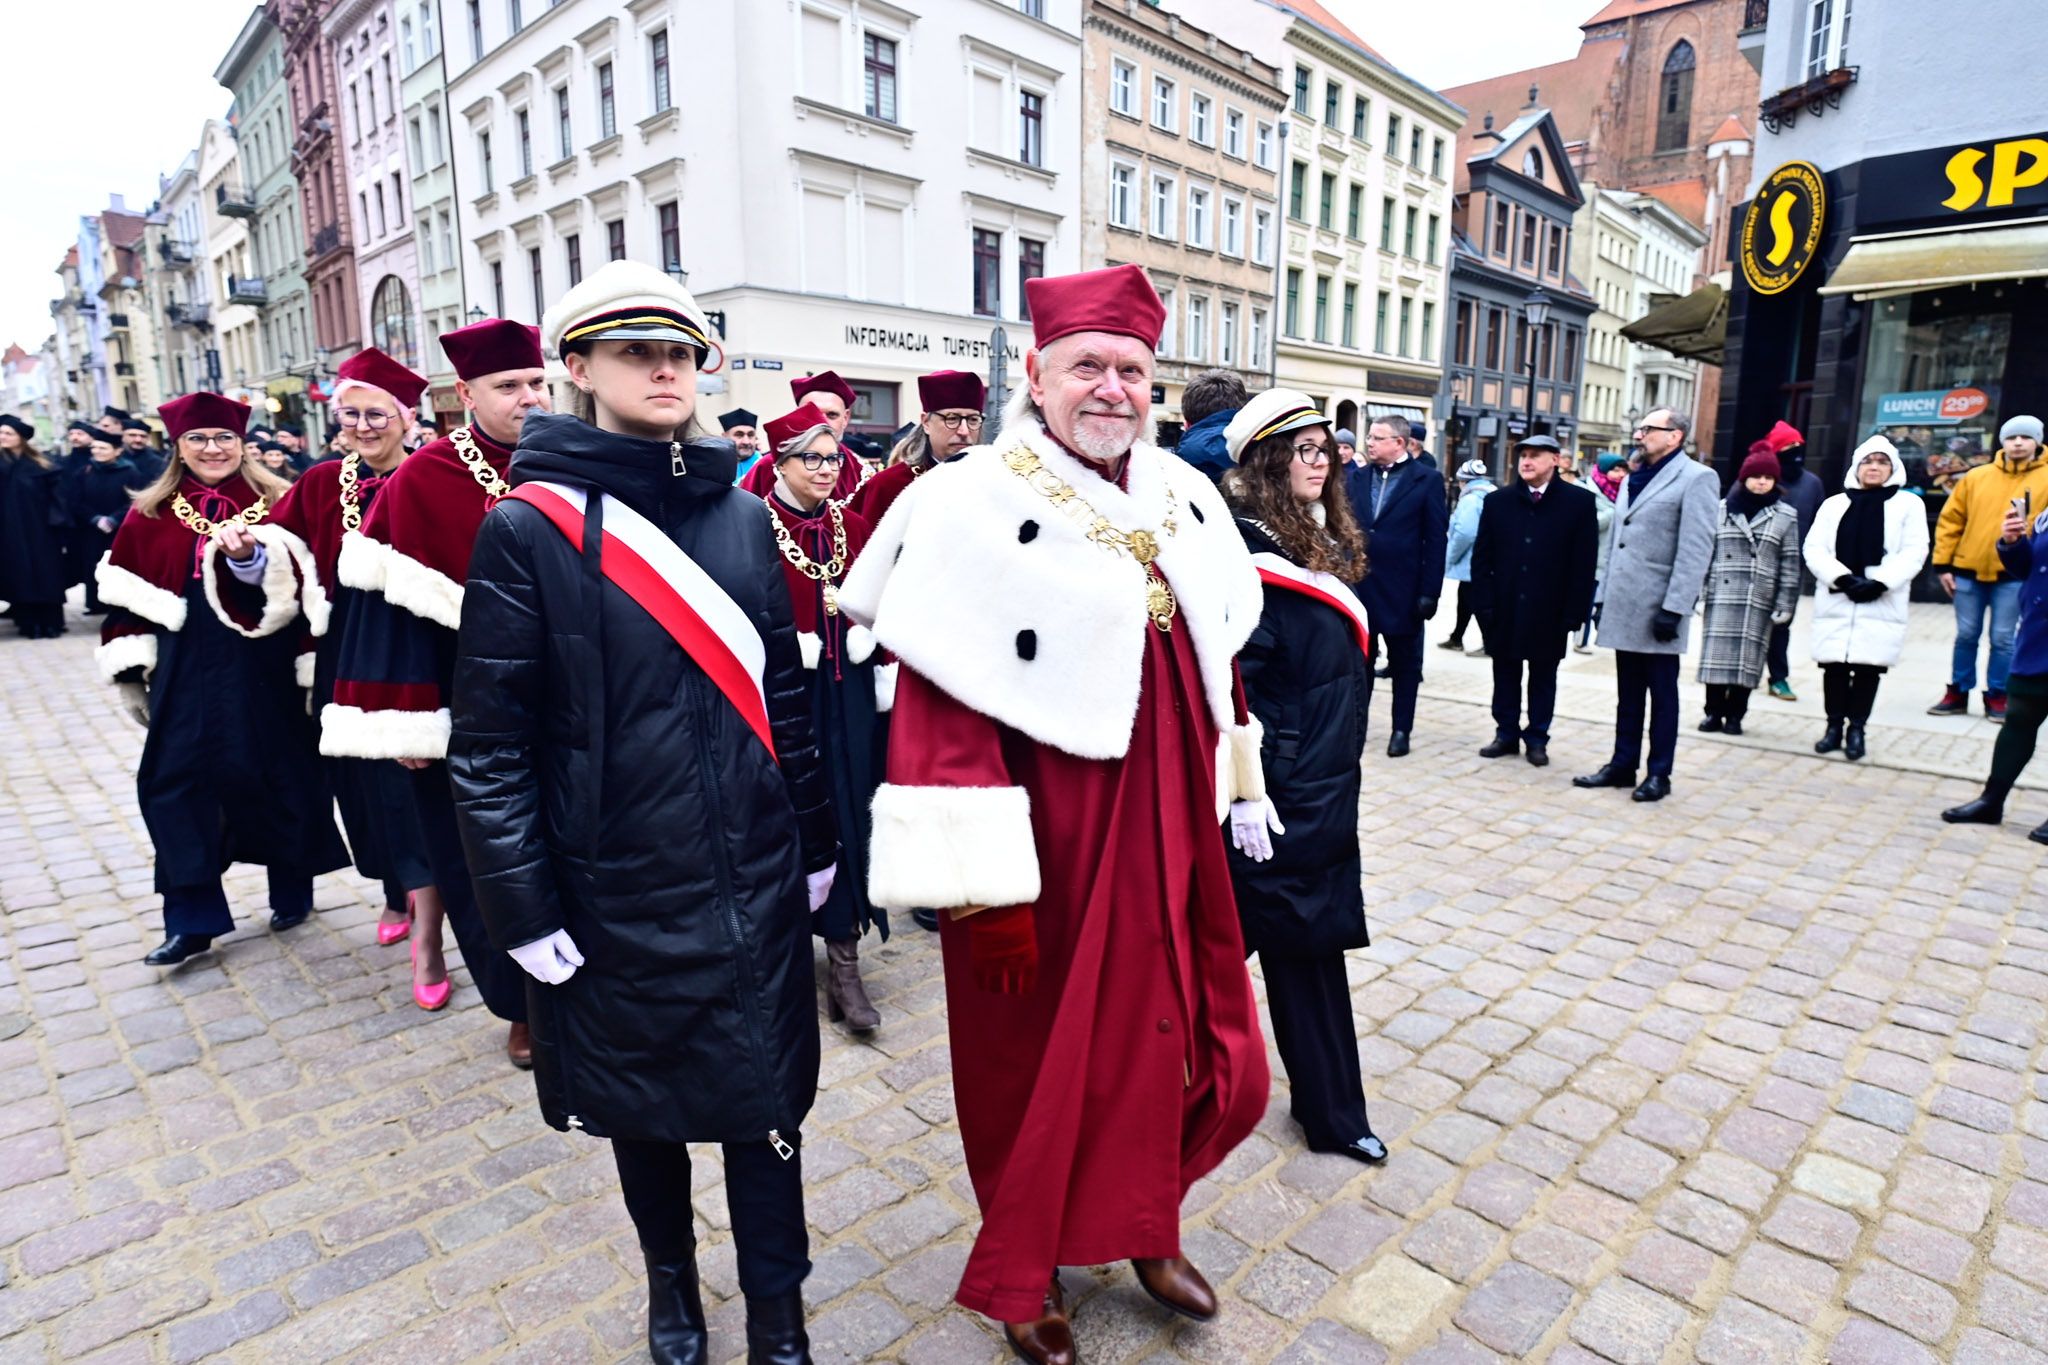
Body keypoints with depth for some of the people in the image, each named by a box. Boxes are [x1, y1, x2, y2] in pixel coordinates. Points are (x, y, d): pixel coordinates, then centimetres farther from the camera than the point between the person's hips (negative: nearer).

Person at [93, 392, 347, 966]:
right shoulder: (151, 514, 7)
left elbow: (308, 587, -7)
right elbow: (126, 595, 8)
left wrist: (314, 662, -15)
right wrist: (134, 665, 2)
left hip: (265, 668, -2)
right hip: (186, 671, 2)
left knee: (280, 776, 7)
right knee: (175, 782, 0)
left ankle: (292, 892, 26)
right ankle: (192, 920, 10)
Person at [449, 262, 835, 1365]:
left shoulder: (742, 516, 3)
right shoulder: (526, 528, -9)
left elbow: (784, 692, 7)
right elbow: (489, 742, -8)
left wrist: (815, 843, 8)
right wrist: (523, 908, -9)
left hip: (754, 879, 2)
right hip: (619, 890, -2)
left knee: (764, 1101, 10)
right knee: (641, 1104, 19)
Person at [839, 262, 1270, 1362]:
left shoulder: (1185, 501, 7)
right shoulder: (971, 509, -15)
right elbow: (938, 714, -18)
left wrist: (1240, 798, 17)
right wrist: (981, 892, -20)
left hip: (1169, 845, 6)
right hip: (1048, 858, -6)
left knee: (1181, 1041, 17)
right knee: (1038, 1059, 13)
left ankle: (1145, 1227, 47)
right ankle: (1021, 1272, 41)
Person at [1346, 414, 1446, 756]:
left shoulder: (1427, 481, -3)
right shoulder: (1354, 478, 7)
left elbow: (1436, 540, -6)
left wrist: (1429, 592, -12)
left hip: (1402, 590, -3)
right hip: (1357, 585, 3)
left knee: (1404, 663, 10)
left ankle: (1401, 729, 20)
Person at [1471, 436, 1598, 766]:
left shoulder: (1580, 502, -3)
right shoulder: (1497, 501, 4)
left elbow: (1584, 563, -5)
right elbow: (1481, 558, 3)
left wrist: (1575, 612, -9)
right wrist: (1483, 604, -5)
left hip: (1549, 612, -2)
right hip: (1505, 610, 2)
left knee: (1543, 677, 10)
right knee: (1505, 675, 10)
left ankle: (1537, 738, 20)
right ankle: (1507, 734, 22)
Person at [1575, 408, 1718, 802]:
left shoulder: (1697, 478, -6)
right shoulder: (1633, 478, 17)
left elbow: (1695, 551, -13)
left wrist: (1674, 608, -19)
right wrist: (1603, 596, 12)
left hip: (1658, 607, -7)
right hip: (1624, 605, 7)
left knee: (1661, 693, 3)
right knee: (1628, 692, 13)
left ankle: (1659, 774, 12)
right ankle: (1622, 765, 20)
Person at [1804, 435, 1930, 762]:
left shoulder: (1908, 505, 8)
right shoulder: (1835, 504, 12)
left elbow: (1914, 552, -2)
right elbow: (1814, 548, 2)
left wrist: (1879, 583, -15)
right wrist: (1843, 578, -13)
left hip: (1882, 603, -1)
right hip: (1836, 600, 1)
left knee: (1868, 666, -1)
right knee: (1834, 665, 1)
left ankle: (1856, 729, 8)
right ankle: (1834, 726, 12)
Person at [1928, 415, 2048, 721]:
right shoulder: (1977, 476, 4)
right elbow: (1950, 520, 5)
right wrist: (1943, 564, 1)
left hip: (2014, 575, -1)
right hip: (1968, 570, 1)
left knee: (2003, 639, 4)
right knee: (1966, 636, 9)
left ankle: (1997, 697, 16)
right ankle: (1958, 693, 18)